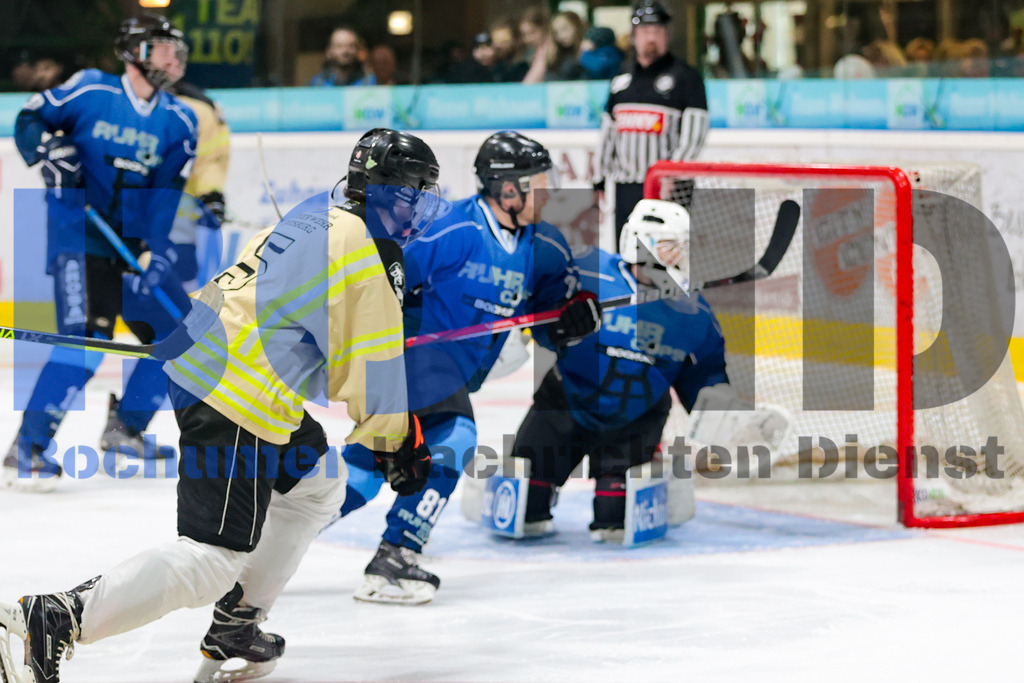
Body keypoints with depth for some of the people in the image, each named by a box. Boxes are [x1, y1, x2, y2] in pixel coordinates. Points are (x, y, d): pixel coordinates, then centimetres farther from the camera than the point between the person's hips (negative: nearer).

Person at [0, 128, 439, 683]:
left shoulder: (317, 216, 14)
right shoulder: (372, 256, -13)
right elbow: (374, 370, -11)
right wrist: (394, 442, 3)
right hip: (237, 407, -10)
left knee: (319, 482, 25)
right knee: (214, 559, -11)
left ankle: (233, 628, 24)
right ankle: (50, 622, -22)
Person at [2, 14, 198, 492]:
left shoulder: (178, 121, 5)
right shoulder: (90, 91, -6)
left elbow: (165, 193, -5)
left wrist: (155, 254, -18)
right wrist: (49, 147, -19)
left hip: (133, 239, 6)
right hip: (77, 233, -6)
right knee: (86, 335, -23)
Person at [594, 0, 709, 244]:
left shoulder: (685, 76, -1)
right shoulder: (621, 79, 17)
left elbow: (694, 134, -8)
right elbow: (607, 132, 21)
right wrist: (599, 180, 17)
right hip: (626, 187, 6)